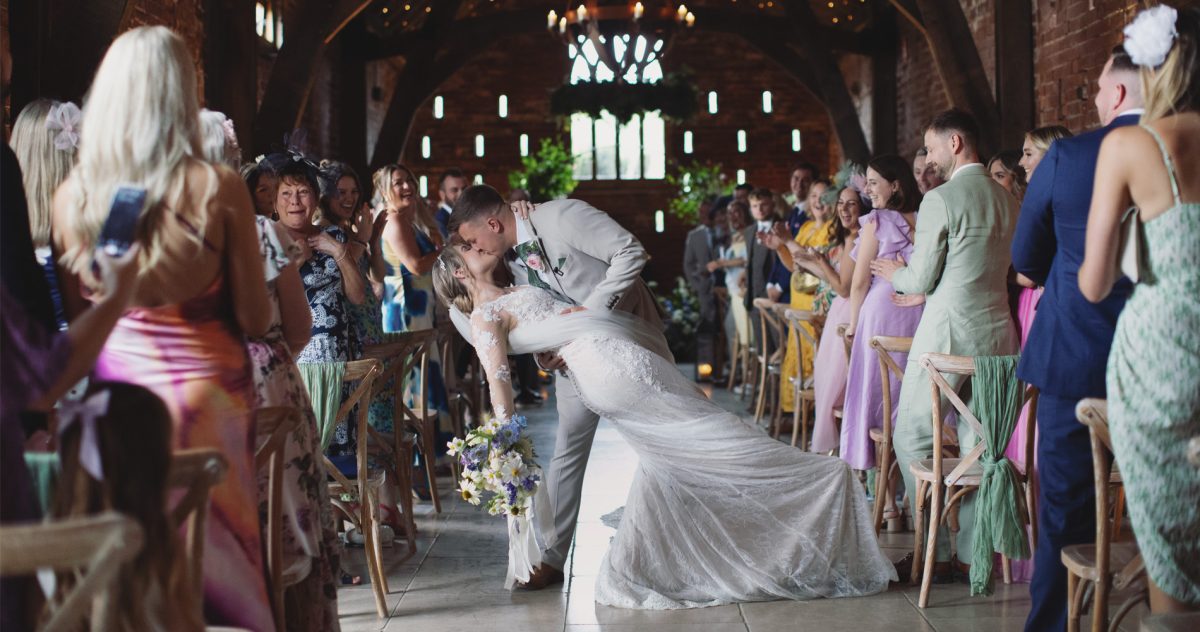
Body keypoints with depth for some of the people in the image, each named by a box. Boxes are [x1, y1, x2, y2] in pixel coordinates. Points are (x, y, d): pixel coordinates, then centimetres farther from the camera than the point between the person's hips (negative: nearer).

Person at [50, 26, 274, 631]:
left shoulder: (71, 195, -4)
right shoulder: (217, 188, -12)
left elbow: (75, 316, 6)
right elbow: (255, 320, -6)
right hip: (209, 392, -2)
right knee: (221, 552, 11)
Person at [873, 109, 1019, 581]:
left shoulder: (941, 199, -12)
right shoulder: (1008, 200, 10)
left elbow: (921, 281, -10)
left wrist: (895, 274, 12)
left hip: (948, 332, -7)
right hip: (997, 331, 7)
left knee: (912, 436, 5)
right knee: (976, 443, 12)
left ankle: (936, 546, 5)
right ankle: (972, 550, 16)